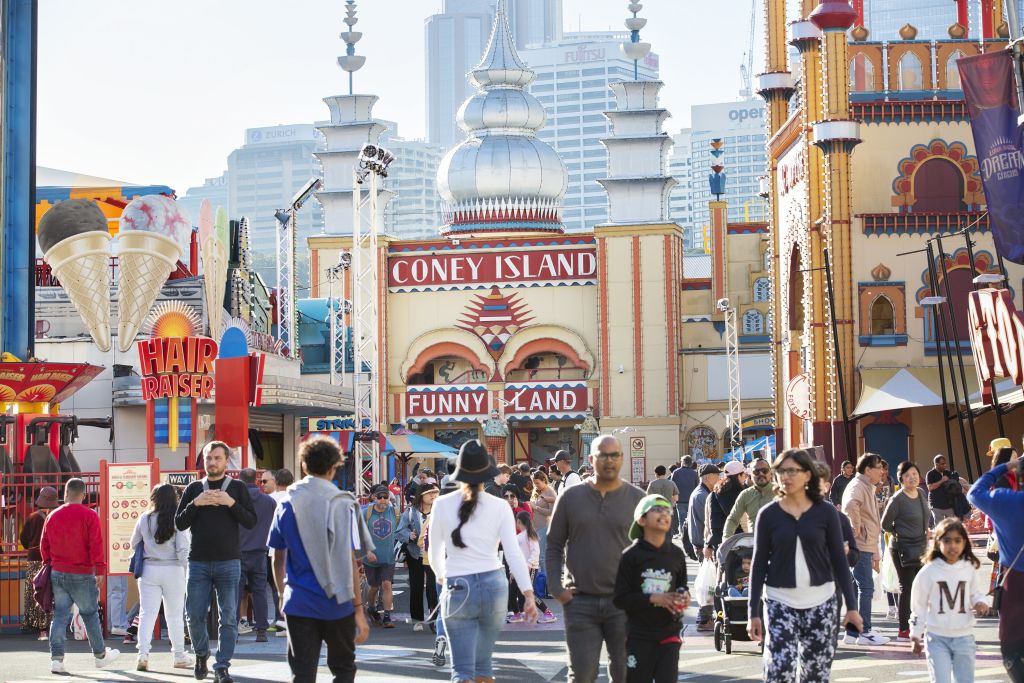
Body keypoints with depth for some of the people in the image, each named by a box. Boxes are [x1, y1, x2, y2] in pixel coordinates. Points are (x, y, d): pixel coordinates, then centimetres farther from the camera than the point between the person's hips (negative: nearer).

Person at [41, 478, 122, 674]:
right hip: (82, 575, -4)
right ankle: (100, 655, 22)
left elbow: (44, 545, 13)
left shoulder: (52, 516, 6)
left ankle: (56, 658, -6)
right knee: (90, 614, 9)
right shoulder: (89, 515, -8)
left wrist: (49, 565, 24)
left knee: (60, 614, 4)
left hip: (57, 573, 4)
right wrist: (100, 570, -7)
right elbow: (96, 545, -11)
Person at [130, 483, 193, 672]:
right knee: (175, 615, 9)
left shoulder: (144, 519, 0)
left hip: (149, 569, 1)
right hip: (173, 570, -1)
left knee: (147, 613, 2)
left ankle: (143, 655, -9)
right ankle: (179, 656, 17)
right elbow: (182, 549, -11)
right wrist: (187, 570, -3)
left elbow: (134, 544, 10)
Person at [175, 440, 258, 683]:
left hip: (229, 562, -1)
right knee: (195, 615, 4)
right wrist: (195, 503, -9)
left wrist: (231, 503, -14)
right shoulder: (193, 488, 10)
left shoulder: (237, 488, 5)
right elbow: (179, 524, 5)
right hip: (198, 562, 2)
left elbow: (251, 522, -1)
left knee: (228, 618, -4)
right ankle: (201, 654, 29)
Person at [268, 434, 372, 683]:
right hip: (338, 604, -2)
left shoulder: (287, 505, 3)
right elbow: (350, 561, -9)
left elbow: (278, 559, 8)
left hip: (298, 604, 2)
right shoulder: (343, 504, -6)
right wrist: (358, 608, -5)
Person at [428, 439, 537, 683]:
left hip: (458, 589, -2)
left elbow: (434, 551, 9)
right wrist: (529, 594, -5)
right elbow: (513, 553, -7)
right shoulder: (499, 507, -3)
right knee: (483, 661, 19)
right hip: (494, 585, 2)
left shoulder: (442, 505, -2)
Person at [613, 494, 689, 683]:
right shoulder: (631, 556, -8)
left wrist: (684, 597, -5)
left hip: (669, 633, 2)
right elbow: (620, 599, -9)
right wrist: (653, 599, -18)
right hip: (639, 634, -2)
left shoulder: (676, 554, 3)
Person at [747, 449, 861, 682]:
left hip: (821, 602, 1)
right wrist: (753, 612, -1)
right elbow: (759, 564, 2)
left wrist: (851, 606, 1)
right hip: (780, 602, -1)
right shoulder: (768, 514, 0)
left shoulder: (826, 512, 0)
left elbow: (838, 560, 4)